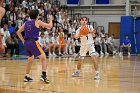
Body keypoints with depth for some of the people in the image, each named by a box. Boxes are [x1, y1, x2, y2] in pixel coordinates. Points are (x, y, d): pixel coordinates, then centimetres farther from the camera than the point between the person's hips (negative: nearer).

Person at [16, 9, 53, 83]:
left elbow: (18, 32, 18)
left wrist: (23, 41, 22)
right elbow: (50, 26, 4)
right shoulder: (38, 22, 1)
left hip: (26, 43, 7)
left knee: (30, 59, 24)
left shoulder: (26, 23, 16)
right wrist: (50, 20, 22)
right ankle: (43, 75, -15)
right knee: (43, 58, -2)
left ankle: (27, 76, 27)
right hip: (33, 42, -7)